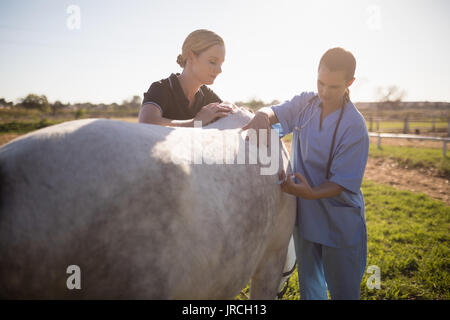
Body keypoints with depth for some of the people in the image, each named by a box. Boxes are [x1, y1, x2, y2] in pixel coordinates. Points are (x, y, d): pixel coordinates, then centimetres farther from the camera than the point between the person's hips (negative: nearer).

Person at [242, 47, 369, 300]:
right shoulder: (305, 104, -2)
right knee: (309, 285, 22)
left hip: (340, 224, -5)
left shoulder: (354, 126, -18)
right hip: (304, 214, 5)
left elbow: (342, 182, -20)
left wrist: (310, 193, -37)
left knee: (343, 290, 10)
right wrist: (262, 116, -28)